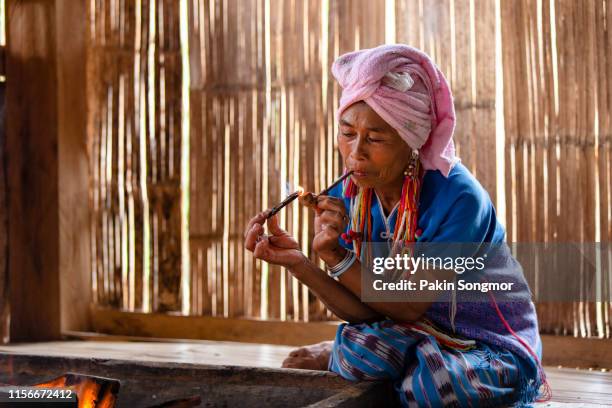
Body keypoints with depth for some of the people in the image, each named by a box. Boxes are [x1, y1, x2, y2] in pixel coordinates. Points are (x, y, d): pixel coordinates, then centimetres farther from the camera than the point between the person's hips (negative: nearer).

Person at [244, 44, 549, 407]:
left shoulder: (458, 198, -24)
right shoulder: (348, 197, -6)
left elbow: (409, 307, -21)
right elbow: (366, 312, -11)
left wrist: (336, 256, -30)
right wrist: (299, 264, -24)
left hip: (493, 347, -4)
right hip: (420, 339, 4)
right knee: (359, 342, -29)